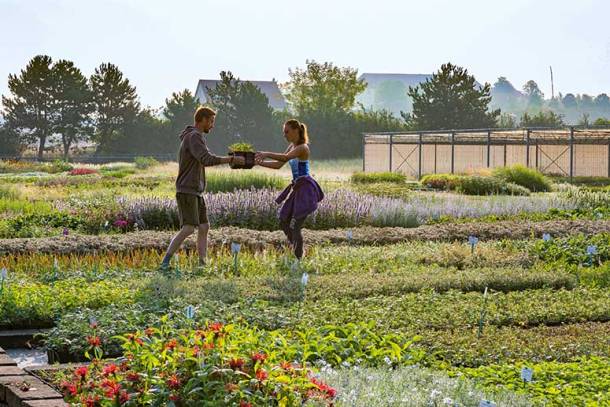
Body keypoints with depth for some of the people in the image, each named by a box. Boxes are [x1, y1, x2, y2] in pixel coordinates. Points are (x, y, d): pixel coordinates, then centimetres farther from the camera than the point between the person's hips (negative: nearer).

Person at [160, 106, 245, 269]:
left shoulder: (194, 137, 19)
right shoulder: (194, 137, -14)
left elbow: (202, 161, 23)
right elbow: (206, 160, -27)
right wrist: (232, 160, -23)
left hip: (196, 192, 10)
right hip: (187, 191, -10)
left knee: (204, 227, 6)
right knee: (188, 228, -16)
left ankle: (202, 263, 7)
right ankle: (165, 262, -15)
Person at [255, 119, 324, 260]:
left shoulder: (302, 148, -15)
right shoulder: (292, 147, 13)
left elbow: (285, 158, -33)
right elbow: (278, 165, 14)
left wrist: (266, 154, -42)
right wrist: (260, 162, 1)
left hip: (305, 189, -10)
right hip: (296, 188, 10)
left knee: (295, 226, -9)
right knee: (284, 222, 14)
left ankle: (298, 259, -1)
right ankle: (298, 252, 25)